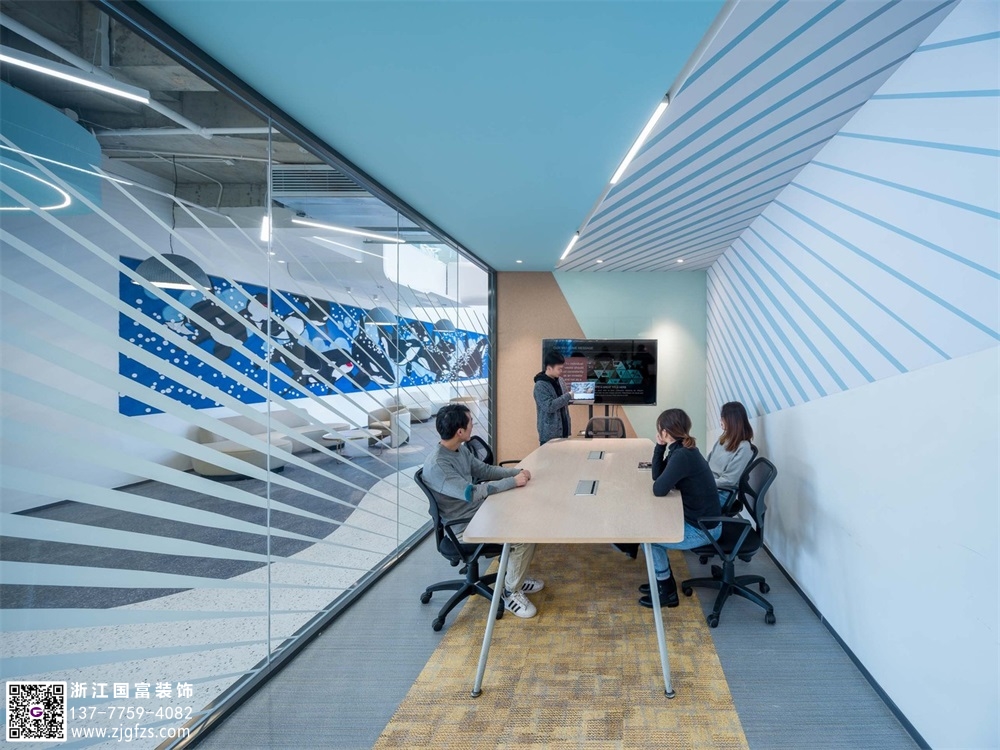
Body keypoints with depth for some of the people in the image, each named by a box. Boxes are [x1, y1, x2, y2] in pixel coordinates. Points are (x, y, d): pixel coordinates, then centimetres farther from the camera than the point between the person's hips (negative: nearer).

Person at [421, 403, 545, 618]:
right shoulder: (437, 465, -28)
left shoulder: (460, 450, 2)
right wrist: (512, 481, -29)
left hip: (480, 512, 9)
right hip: (464, 528, -9)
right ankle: (511, 593, 1)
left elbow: (485, 470, 12)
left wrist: (516, 471, -4)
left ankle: (516, 578, 20)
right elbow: (471, 492, -35)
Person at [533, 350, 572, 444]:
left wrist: (571, 399, 3)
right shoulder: (540, 385, -14)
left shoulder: (558, 381, 9)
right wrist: (568, 396, -19)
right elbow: (549, 406, -23)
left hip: (562, 431, 7)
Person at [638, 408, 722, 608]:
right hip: (696, 519, 9)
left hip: (701, 529, -9)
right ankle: (663, 581, 27)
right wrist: (659, 447, -5)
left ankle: (666, 592, 15)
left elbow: (658, 489, -25)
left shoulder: (683, 456, -28)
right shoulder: (680, 449, 2)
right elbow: (658, 476, 5)